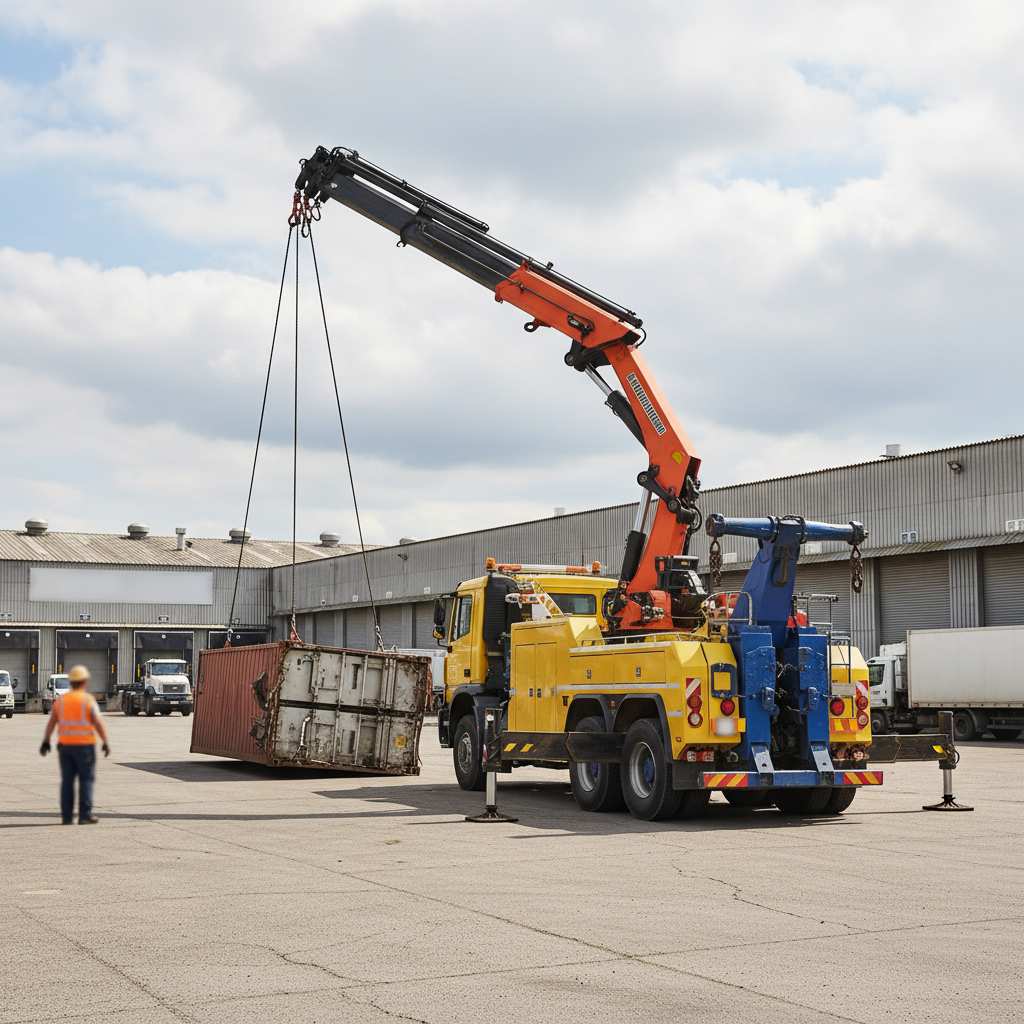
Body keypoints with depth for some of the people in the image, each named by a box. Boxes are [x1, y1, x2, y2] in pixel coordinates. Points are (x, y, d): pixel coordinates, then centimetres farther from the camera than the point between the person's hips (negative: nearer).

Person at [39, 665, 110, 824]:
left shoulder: (61, 699, 4)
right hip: (84, 745, -4)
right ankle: (85, 815, -3)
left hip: (65, 745, 4)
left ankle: (66, 816, 6)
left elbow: (51, 722, 2)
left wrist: (45, 742, 7)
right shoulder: (88, 700, -9)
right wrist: (106, 743, -9)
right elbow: (99, 723, -13)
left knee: (67, 781, 8)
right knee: (86, 780, 1)